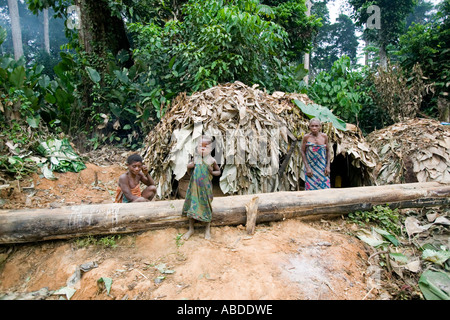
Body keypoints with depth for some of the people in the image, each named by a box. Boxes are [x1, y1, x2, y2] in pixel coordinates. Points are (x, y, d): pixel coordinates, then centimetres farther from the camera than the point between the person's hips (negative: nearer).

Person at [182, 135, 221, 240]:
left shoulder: (212, 161, -5)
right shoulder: (195, 159, 1)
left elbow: (219, 171, 6)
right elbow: (189, 169, 14)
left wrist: (212, 172, -14)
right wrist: (189, 167, -8)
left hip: (206, 187, -2)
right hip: (194, 186, 2)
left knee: (206, 207, 6)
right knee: (192, 206, 6)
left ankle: (208, 229, 24)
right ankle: (191, 229, 23)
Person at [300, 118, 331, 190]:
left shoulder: (324, 137, -1)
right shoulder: (306, 137, -6)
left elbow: (328, 151, 8)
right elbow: (302, 152, -3)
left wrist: (328, 166, 0)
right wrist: (307, 167, -8)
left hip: (322, 168, 2)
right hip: (310, 168, -1)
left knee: (324, 188, -1)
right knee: (311, 189, -1)